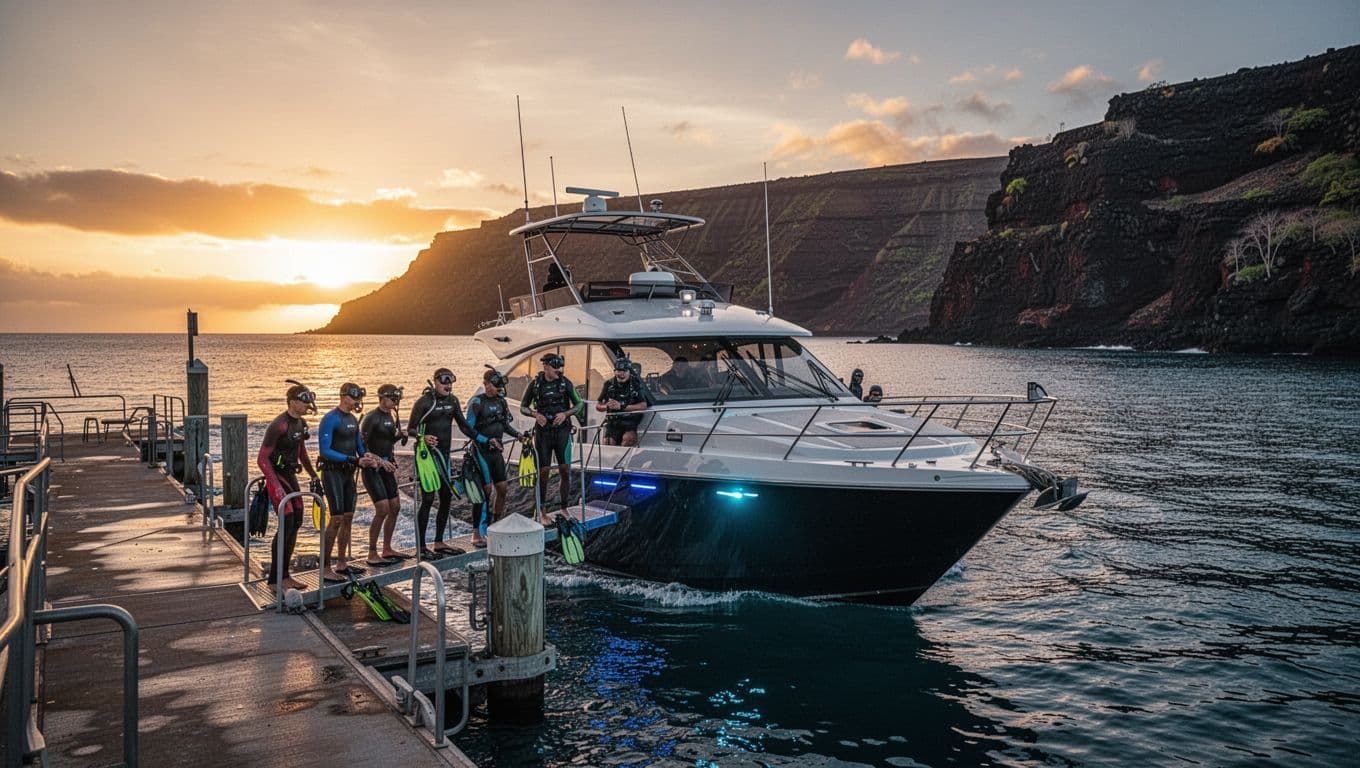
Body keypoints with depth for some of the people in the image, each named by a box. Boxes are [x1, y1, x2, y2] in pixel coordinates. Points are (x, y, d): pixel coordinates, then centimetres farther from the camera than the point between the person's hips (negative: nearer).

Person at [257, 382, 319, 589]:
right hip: (276, 477, -9)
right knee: (287, 523, -13)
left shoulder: (301, 423, 8)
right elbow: (262, 458, -20)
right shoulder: (279, 425, -19)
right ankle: (276, 577, -2)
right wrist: (277, 487, -24)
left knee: (296, 522, 7)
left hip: (291, 476, 9)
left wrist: (314, 477, 24)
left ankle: (283, 574, 16)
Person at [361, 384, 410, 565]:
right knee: (382, 510, -13)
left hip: (386, 467, 8)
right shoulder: (372, 418, -14)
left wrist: (401, 435, 1)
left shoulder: (392, 416, 11)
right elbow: (361, 446, -17)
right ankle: (372, 555, -4)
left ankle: (387, 550, 23)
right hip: (372, 468, -8)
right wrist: (380, 461, -22)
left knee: (395, 508, 9)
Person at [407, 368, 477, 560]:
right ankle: (421, 547, -4)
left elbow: (463, 425, 13)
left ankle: (439, 542, 21)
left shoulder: (452, 401, 8)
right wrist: (423, 437, -30)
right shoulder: (424, 402, -11)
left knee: (447, 497, 10)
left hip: (444, 455, 7)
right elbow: (410, 429, -9)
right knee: (428, 500, -9)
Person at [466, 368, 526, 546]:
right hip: (481, 452, -7)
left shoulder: (501, 401, 7)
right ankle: (476, 534, 0)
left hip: (496, 451, 7)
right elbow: (469, 429, -15)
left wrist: (518, 435, 2)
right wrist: (487, 440, -24)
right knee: (485, 491, -8)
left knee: (502, 488, 7)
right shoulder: (477, 402, -12)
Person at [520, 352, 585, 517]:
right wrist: (535, 414, -12)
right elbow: (523, 407, 7)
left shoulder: (565, 383, 0)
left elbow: (579, 404, 5)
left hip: (562, 430, 1)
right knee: (543, 471, 0)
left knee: (565, 470, -2)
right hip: (542, 432, -1)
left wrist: (565, 413, -12)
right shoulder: (535, 384, 0)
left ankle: (563, 508, 10)